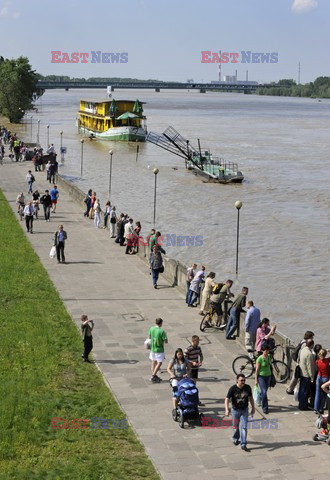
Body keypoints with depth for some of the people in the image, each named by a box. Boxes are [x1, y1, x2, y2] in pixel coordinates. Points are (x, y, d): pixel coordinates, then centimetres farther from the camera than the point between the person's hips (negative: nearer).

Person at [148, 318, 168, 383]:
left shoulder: (151, 329, -4)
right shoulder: (161, 331, -21)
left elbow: (149, 337, 12)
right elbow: (166, 341, -16)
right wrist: (164, 338, 4)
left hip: (152, 349, 6)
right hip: (159, 350, -6)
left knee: (153, 362, 17)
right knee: (159, 363, 4)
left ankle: (154, 376, 24)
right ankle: (153, 376, -1)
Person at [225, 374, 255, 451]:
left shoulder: (247, 388, -8)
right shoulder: (233, 389, -17)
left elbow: (250, 398, 7)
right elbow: (227, 399, -18)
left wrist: (253, 408, 10)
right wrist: (226, 410, -30)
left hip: (244, 410, 1)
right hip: (235, 410, -1)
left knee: (244, 427, -7)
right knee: (236, 427, 15)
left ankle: (243, 444, -3)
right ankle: (236, 439, 42)